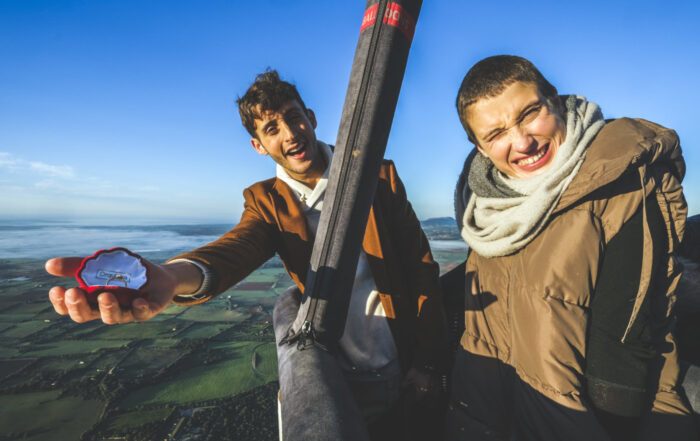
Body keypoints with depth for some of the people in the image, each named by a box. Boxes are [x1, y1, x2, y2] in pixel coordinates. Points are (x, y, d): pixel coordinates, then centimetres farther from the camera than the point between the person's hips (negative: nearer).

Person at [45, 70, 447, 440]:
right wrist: (176, 275, -49)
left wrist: (428, 362, -7)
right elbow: (239, 247, -26)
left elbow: (421, 266, -7)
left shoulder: (379, 176, -8)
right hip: (333, 378, 1)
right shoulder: (267, 202, -4)